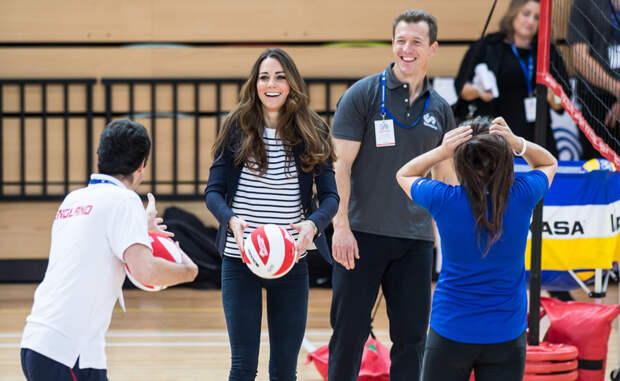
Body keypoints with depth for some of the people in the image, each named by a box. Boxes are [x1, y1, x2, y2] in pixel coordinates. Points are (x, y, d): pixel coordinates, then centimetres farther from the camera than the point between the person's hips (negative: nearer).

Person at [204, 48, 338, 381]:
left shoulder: (312, 133, 3)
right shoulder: (237, 128, 0)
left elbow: (330, 196, -1)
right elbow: (213, 191, -2)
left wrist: (313, 224, -23)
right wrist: (231, 220, -23)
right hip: (240, 258, -1)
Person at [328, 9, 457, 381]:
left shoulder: (440, 109, 9)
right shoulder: (363, 95, -3)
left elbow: (446, 176, 17)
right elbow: (341, 164, -6)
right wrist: (341, 226, -14)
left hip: (416, 240, 4)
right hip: (363, 235, -4)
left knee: (412, 337, 5)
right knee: (349, 332, 0)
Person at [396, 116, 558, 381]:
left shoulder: (444, 200, -17)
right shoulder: (522, 196, -13)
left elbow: (404, 175, 6)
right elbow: (549, 164, 11)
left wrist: (441, 152, -12)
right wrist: (518, 144, -9)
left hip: (450, 332, -1)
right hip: (507, 334, 1)